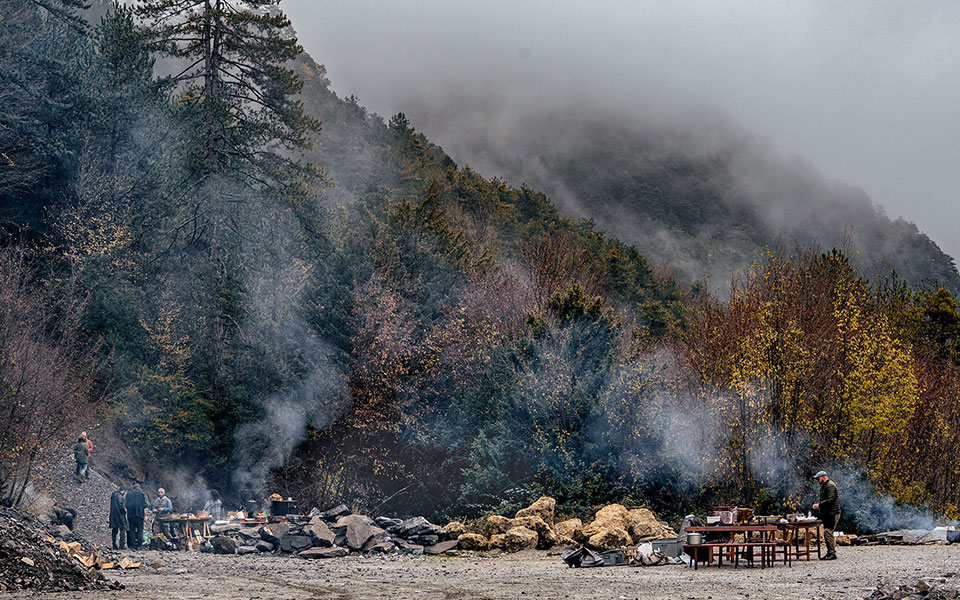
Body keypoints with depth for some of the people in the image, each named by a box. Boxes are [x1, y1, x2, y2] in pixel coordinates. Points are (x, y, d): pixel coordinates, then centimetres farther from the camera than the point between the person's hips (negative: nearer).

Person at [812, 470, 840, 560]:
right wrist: (819, 506, 12)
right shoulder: (824, 486, 21)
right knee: (827, 532, 11)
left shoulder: (830, 486, -12)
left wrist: (820, 505, -17)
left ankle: (832, 553, -15)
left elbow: (830, 500, -22)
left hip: (832, 513, -11)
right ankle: (830, 553, 15)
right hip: (827, 514, 11)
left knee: (828, 532, -15)